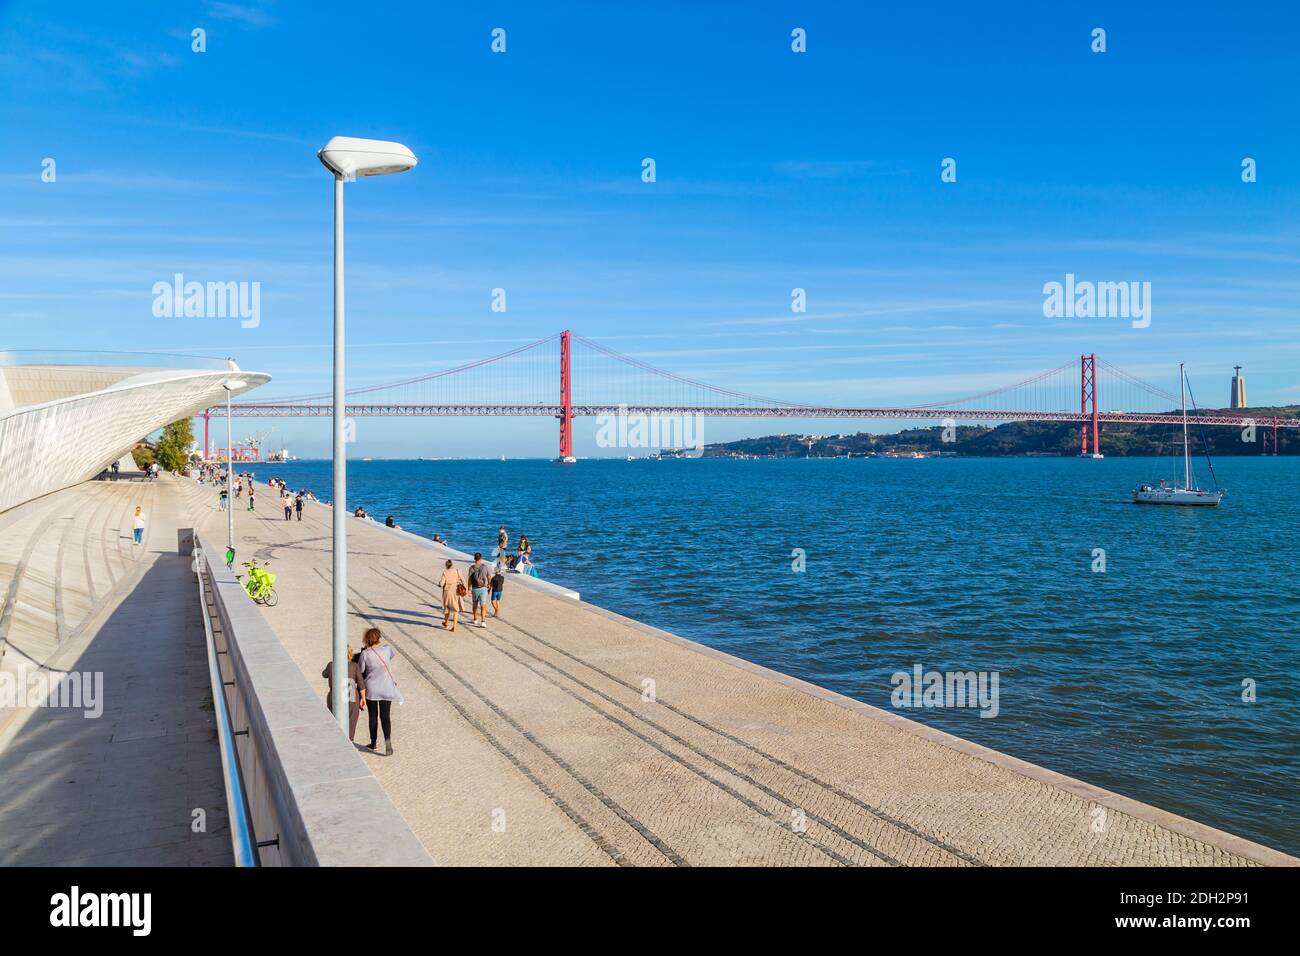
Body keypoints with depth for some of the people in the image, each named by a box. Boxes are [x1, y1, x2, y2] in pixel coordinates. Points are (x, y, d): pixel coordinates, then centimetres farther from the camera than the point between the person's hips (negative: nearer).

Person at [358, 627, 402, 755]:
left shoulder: (365, 654, -13)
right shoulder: (386, 649, -7)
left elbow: (360, 671, -6)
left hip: (371, 689, 0)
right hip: (386, 688, 1)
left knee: (373, 716, 15)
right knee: (385, 716, 2)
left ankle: (374, 742, 28)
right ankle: (388, 741, -16)